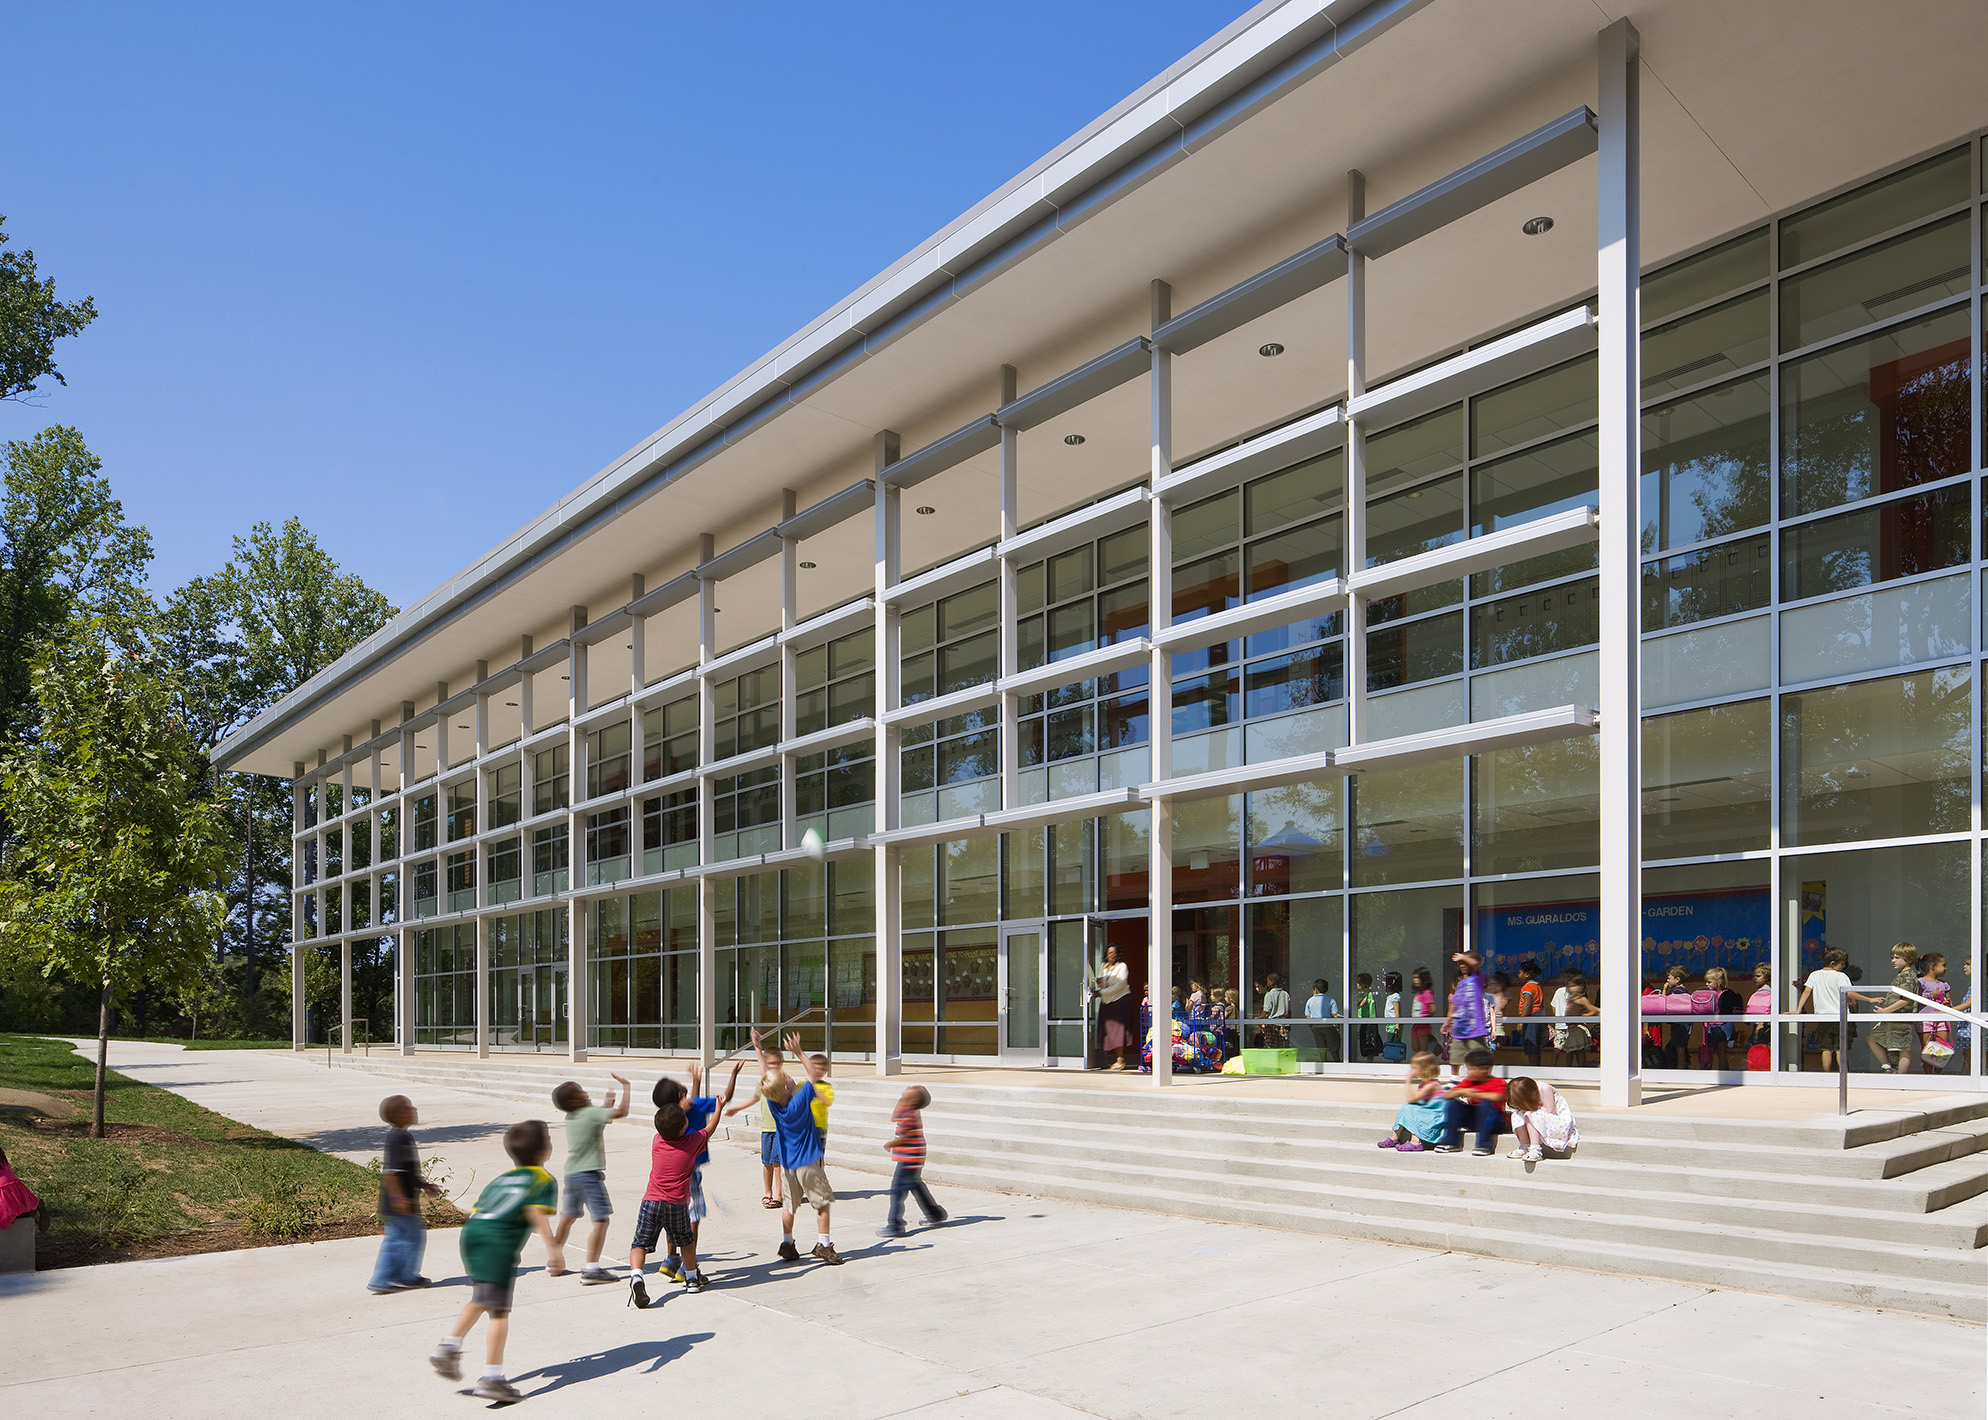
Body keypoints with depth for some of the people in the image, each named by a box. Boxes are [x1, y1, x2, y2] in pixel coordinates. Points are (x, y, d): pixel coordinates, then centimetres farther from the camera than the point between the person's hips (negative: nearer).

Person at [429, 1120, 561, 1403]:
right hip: (499, 1241, -7)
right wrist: (552, 1246, -14)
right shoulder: (544, 1180, 10)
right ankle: (491, 1378, -9)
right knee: (498, 1311, -6)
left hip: (470, 1231, 7)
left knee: (481, 1297, 29)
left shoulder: (501, 1178, 29)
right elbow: (537, 1212, -8)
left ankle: (449, 1348, 27)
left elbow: (478, 1209, 22)